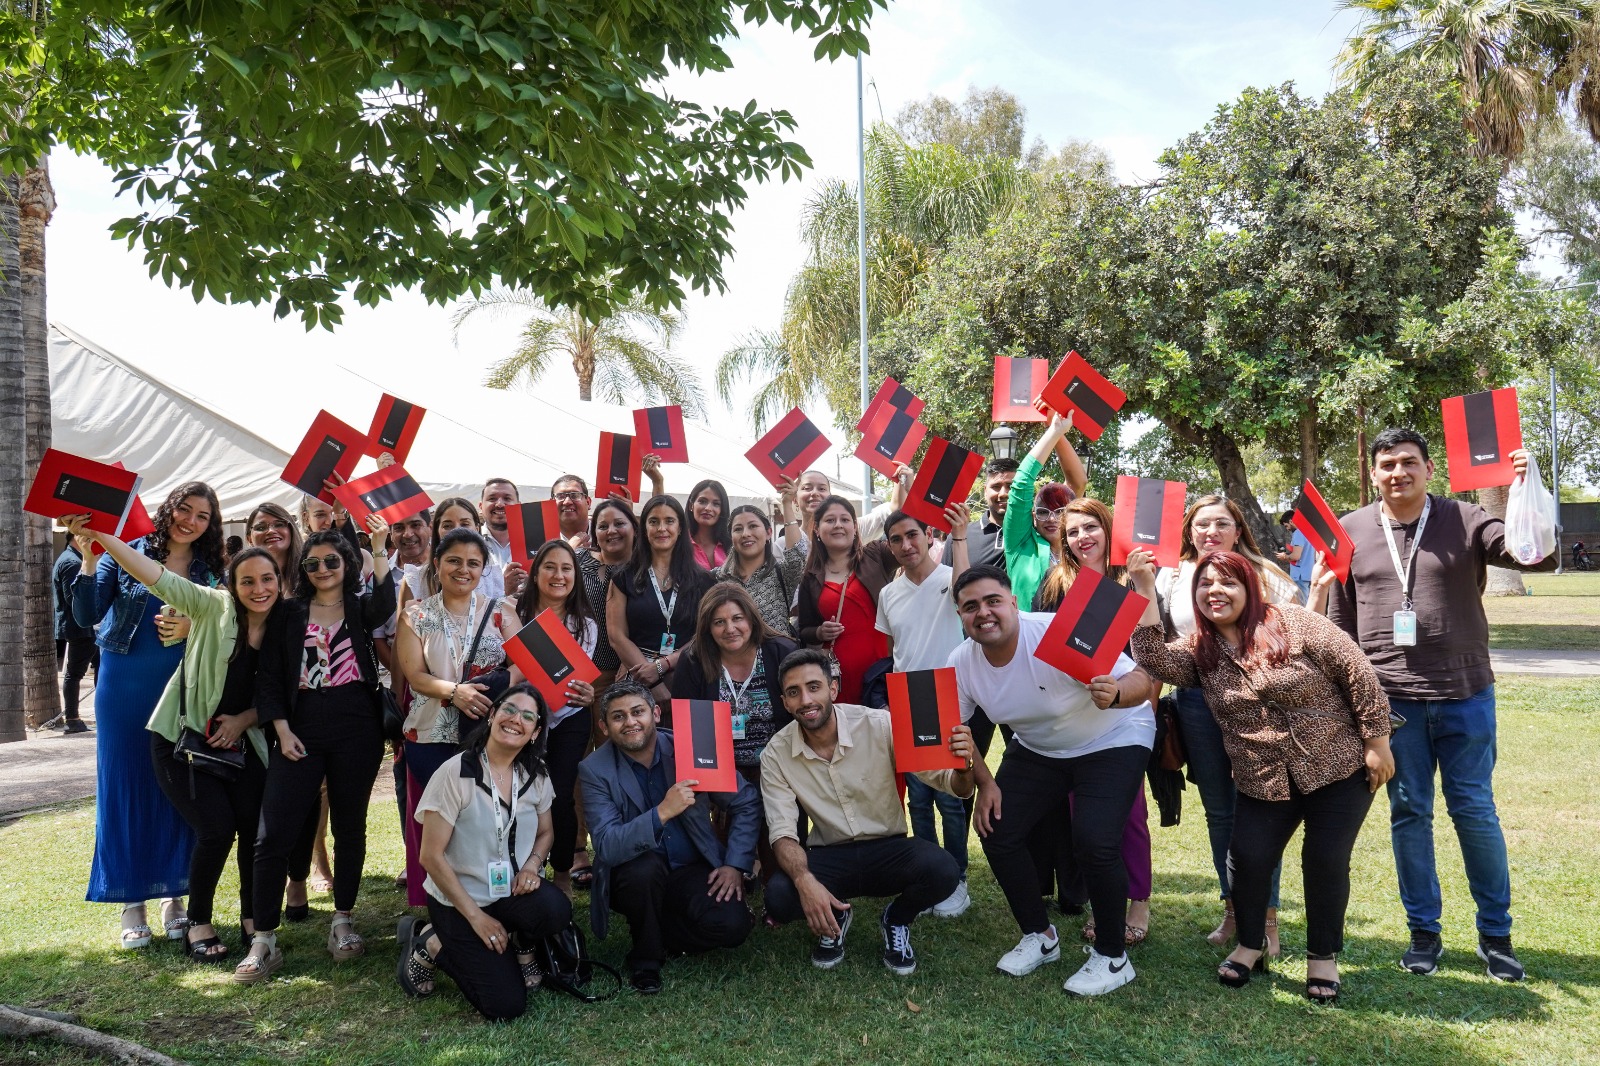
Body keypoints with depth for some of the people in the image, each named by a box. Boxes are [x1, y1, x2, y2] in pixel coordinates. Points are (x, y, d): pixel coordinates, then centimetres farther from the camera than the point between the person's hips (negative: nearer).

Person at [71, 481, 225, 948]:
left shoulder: (211, 572, 6)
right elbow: (87, 616, -8)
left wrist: (193, 628, -13)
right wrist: (88, 560, -21)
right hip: (125, 687, -1)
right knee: (124, 787, 3)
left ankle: (173, 896, 18)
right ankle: (132, 901, 14)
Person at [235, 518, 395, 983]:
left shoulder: (359, 608, 7)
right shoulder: (288, 614, 8)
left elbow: (384, 604, -18)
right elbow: (269, 677, 6)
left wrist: (379, 549, -26)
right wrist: (282, 731, -5)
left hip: (356, 732, 0)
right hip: (301, 731, 1)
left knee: (349, 827, 9)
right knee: (273, 834, -6)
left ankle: (343, 922, 25)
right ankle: (264, 940, 3)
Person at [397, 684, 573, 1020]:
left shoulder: (535, 775, -1)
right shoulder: (456, 773, -17)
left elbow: (545, 832, 14)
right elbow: (432, 856, -15)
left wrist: (532, 864, -10)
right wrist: (476, 916, -16)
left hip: (513, 892, 4)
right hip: (459, 899, -4)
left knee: (556, 910, -31)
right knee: (506, 1005, -14)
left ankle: (517, 944, 4)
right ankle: (430, 945, 10)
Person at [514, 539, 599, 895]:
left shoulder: (585, 626, -1)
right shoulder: (517, 616, -5)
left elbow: (581, 678, -3)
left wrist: (586, 695, -26)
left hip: (568, 720, 0)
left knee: (561, 797, -6)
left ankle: (562, 875, 13)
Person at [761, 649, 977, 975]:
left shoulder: (880, 726, -14)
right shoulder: (776, 755, -8)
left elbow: (946, 782, -14)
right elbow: (783, 831, -12)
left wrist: (962, 768, -39)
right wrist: (805, 881, -33)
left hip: (889, 850, 0)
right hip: (828, 858, 1)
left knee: (942, 871, -31)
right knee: (779, 897, -30)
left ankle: (896, 921, 6)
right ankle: (833, 917, 9)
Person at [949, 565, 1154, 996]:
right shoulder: (961, 663, -15)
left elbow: (1141, 680, -31)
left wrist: (1115, 694, -53)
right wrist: (985, 782, -10)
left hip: (1112, 739, -6)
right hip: (1036, 748, 6)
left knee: (1094, 843, -21)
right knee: (997, 831, -4)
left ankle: (1112, 957, 4)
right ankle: (1039, 936, 21)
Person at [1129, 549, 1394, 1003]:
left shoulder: (1294, 625, -11)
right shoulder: (1198, 651, 0)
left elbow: (1358, 674, -10)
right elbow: (1155, 659, -20)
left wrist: (1377, 742, -10)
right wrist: (1145, 589, -24)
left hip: (1340, 767, -3)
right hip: (1264, 781, 3)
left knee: (1326, 861, -4)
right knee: (1249, 858, -9)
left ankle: (1323, 957, 17)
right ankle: (1251, 946, 16)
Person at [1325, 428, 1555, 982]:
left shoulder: (1465, 520, -1)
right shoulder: (1350, 531, 5)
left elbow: (1538, 556, -14)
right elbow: (1340, 620, 10)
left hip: (1464, 695, -1)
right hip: (1390, 699, 1)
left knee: (1475, 811, 6)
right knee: (1409, 813, 9)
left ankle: (1496, 933, 21)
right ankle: (1424, 930, 22)